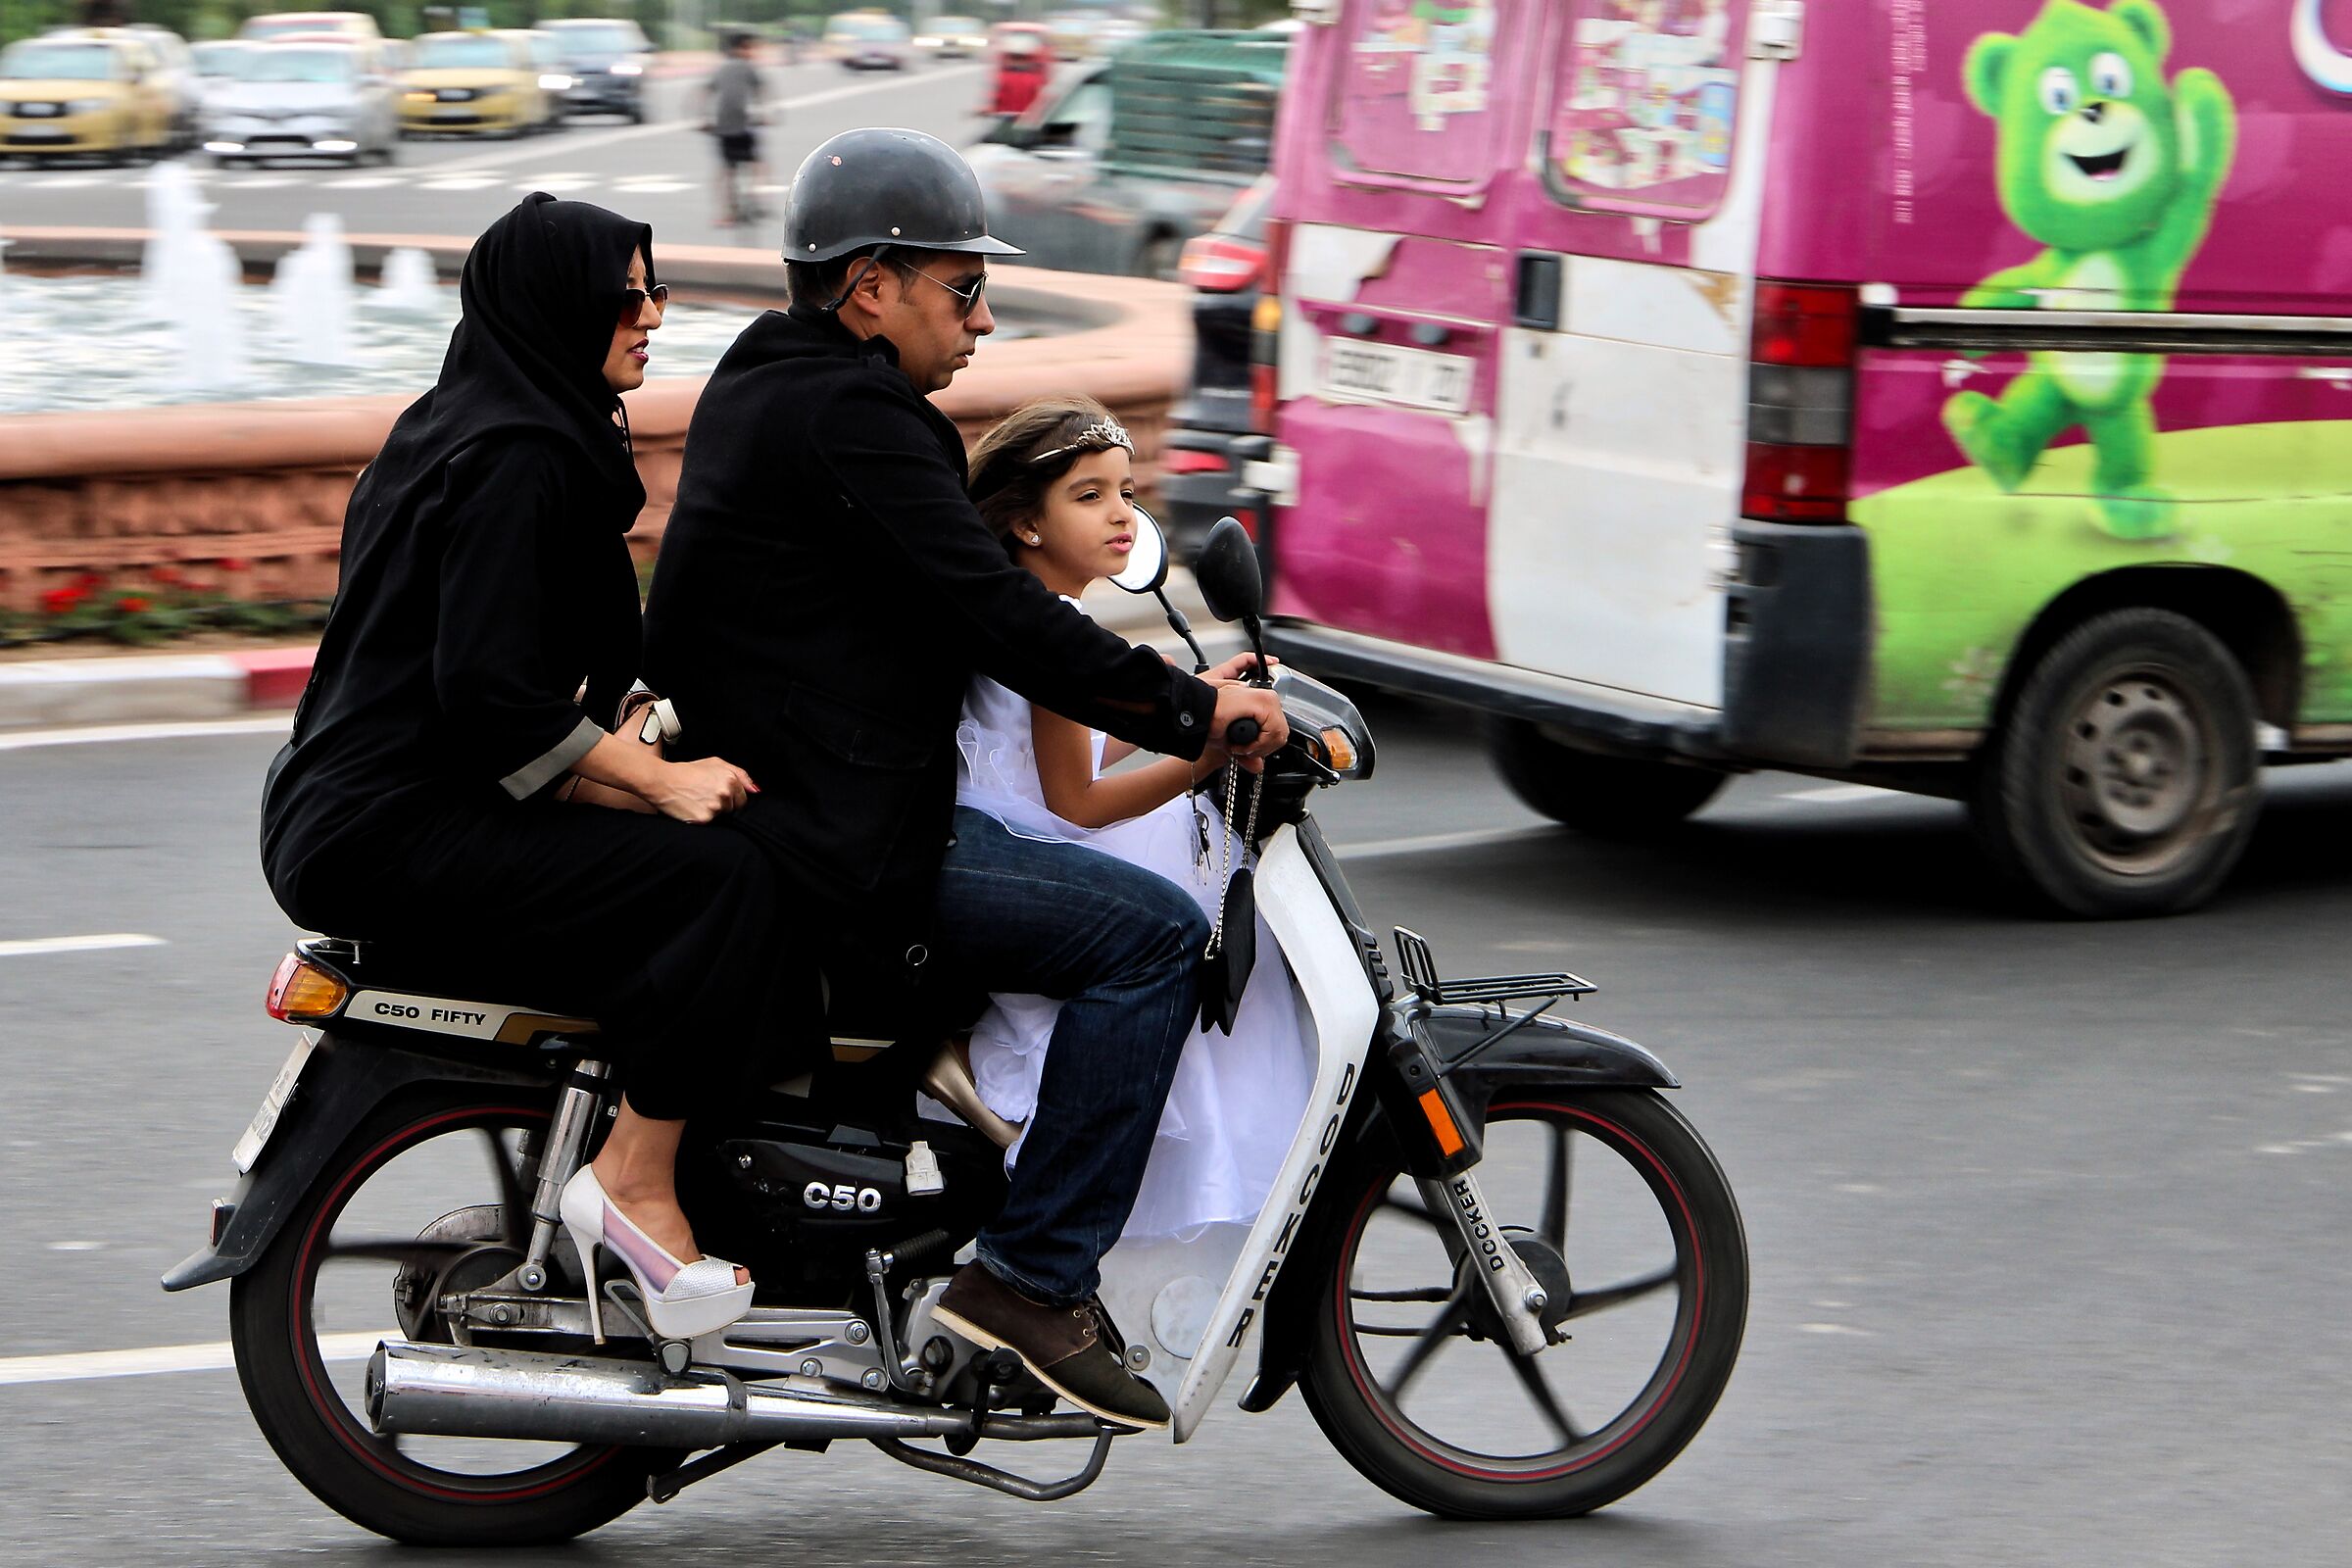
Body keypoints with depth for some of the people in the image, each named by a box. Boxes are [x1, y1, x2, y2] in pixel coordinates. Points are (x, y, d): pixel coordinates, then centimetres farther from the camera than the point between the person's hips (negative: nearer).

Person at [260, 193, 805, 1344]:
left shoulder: (471, 424, 18)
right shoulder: (517, 455, -14)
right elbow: (489, 690, -22)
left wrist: (615, 776, 14)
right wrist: (658, 780, -15)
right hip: (393, 835, -11)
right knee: (720, 878, -21)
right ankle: (634, 1185, -16)